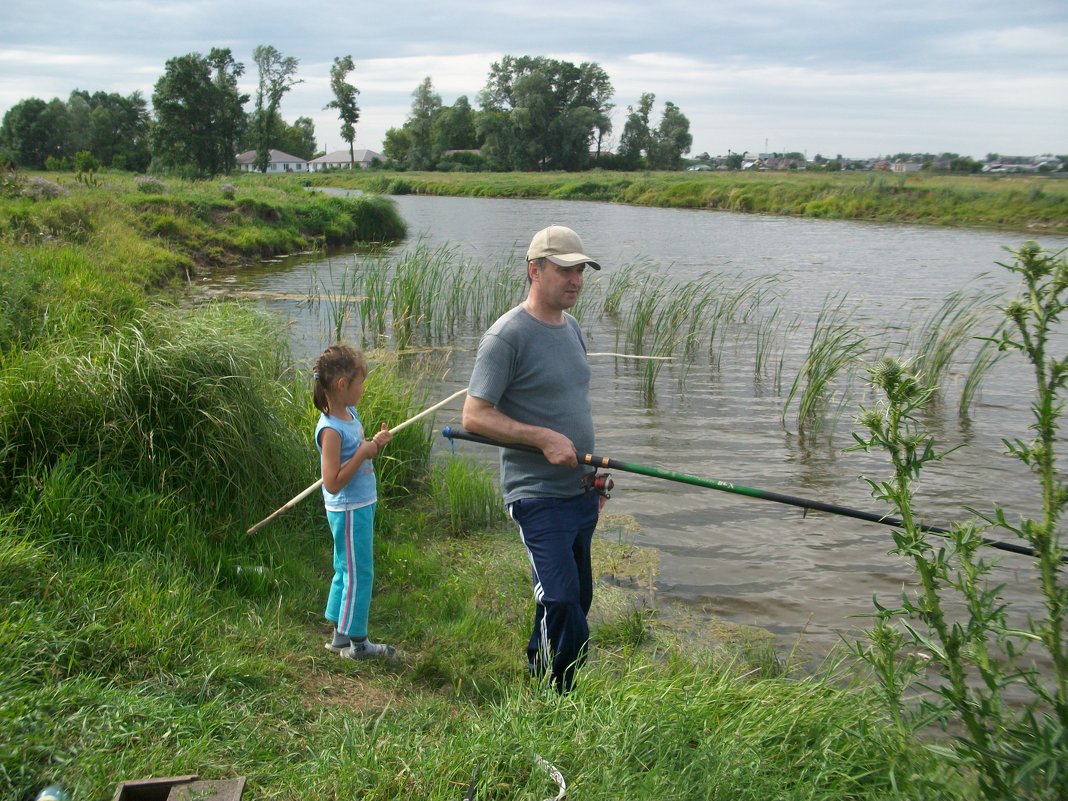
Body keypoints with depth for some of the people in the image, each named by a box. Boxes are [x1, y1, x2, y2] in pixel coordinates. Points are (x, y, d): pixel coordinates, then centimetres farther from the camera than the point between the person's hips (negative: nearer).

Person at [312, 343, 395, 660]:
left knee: (346, 572, 18)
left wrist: (376, 444, 0)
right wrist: (363, 453, -25)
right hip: (349, 511, -9)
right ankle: (357, 643, 15)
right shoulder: (330, 429, -24)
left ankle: (341, 635, 30)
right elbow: (332, 482, -26)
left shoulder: (350, 413, 4)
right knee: (358, 575, 2)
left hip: (361, 506, 9)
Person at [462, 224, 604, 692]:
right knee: (561, 602, -15)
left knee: (577, 600, 17)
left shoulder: (571, 328, 12)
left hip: (580, 492, 9)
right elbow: (474, 416, -17)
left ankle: (536, 677, 35)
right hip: (538, 495, -9)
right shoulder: (507, 336, -14)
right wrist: (544, 438, -22)